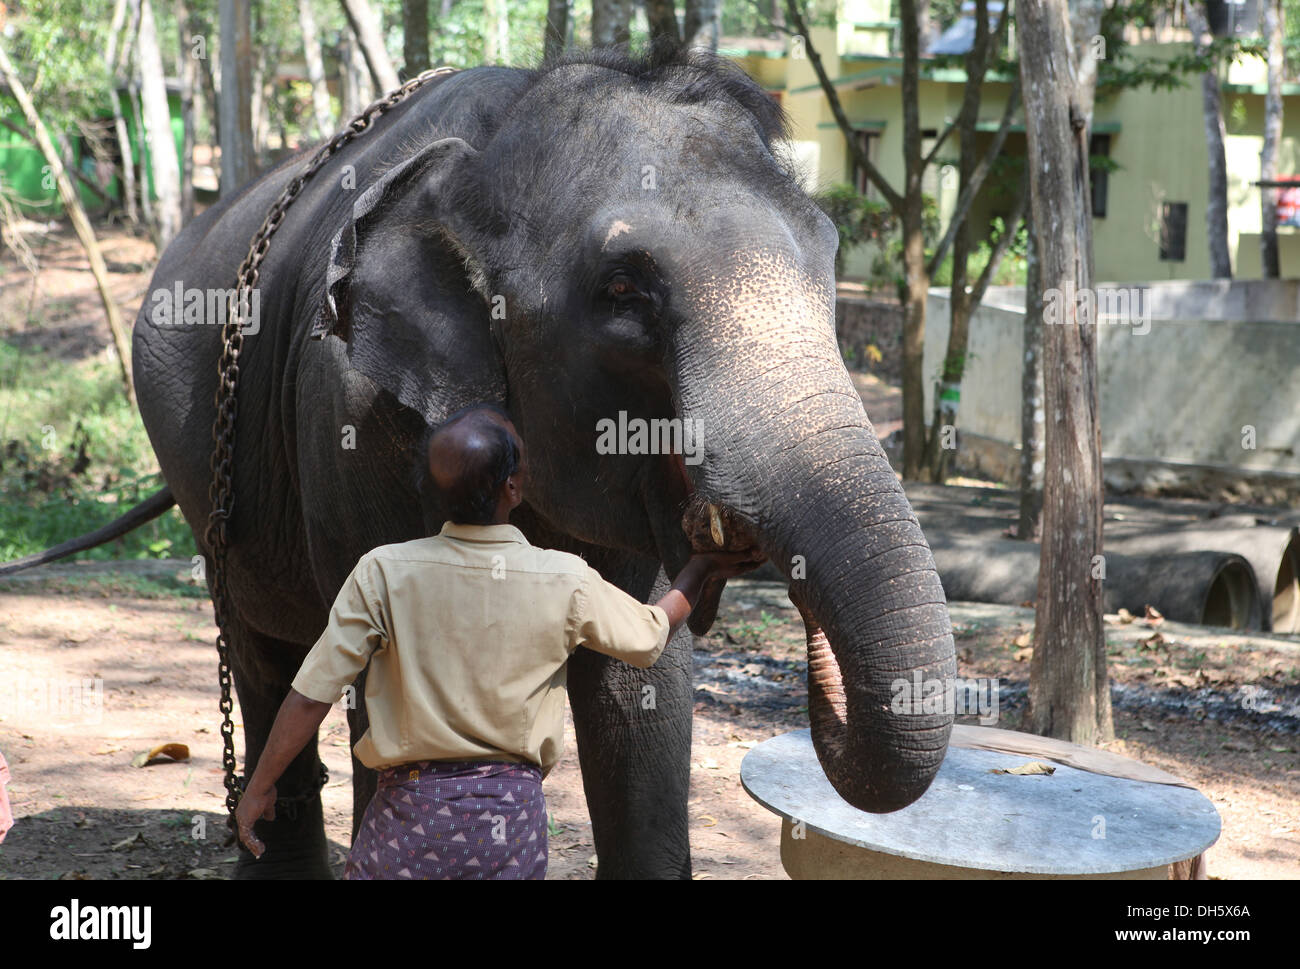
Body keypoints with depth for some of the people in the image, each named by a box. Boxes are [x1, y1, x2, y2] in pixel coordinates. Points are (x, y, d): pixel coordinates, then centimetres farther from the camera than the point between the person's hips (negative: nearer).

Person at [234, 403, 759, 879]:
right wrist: (701, 570, 28)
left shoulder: (384, 573, -12)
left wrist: (259, 786, 5)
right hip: (511, 814, 1)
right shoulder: (567, 584, -9)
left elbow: (310, 697, -10)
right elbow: (650, 637, 10)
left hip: (410, 806, -1)